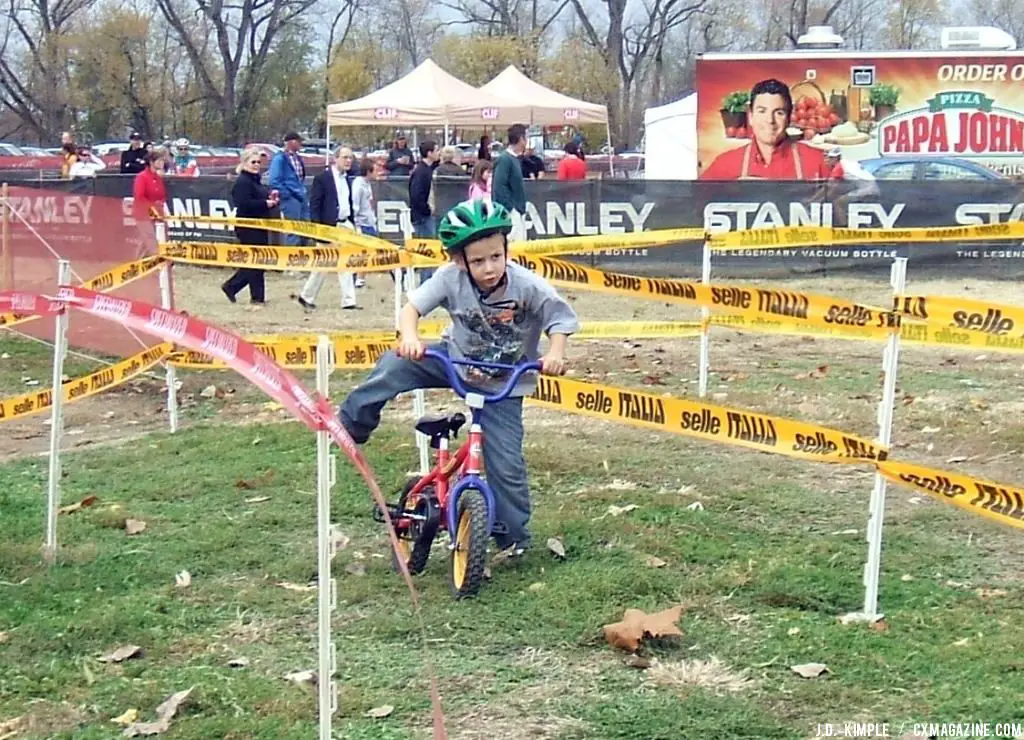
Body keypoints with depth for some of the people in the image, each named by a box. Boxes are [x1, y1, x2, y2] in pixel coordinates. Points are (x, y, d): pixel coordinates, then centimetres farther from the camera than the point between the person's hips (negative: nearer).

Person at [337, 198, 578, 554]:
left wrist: (555, 354, -36)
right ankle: (349, 426, 0)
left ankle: (514, 539, 13)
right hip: (456, 361, 2)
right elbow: (412, 307, -24)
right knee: (395, 365, -19)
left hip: (502, 384, -2)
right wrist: (409, 337, -45)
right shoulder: (451, 278, -23)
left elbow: (560, 318, -18)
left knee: (505, 465, -7)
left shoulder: (528, 286, -27)